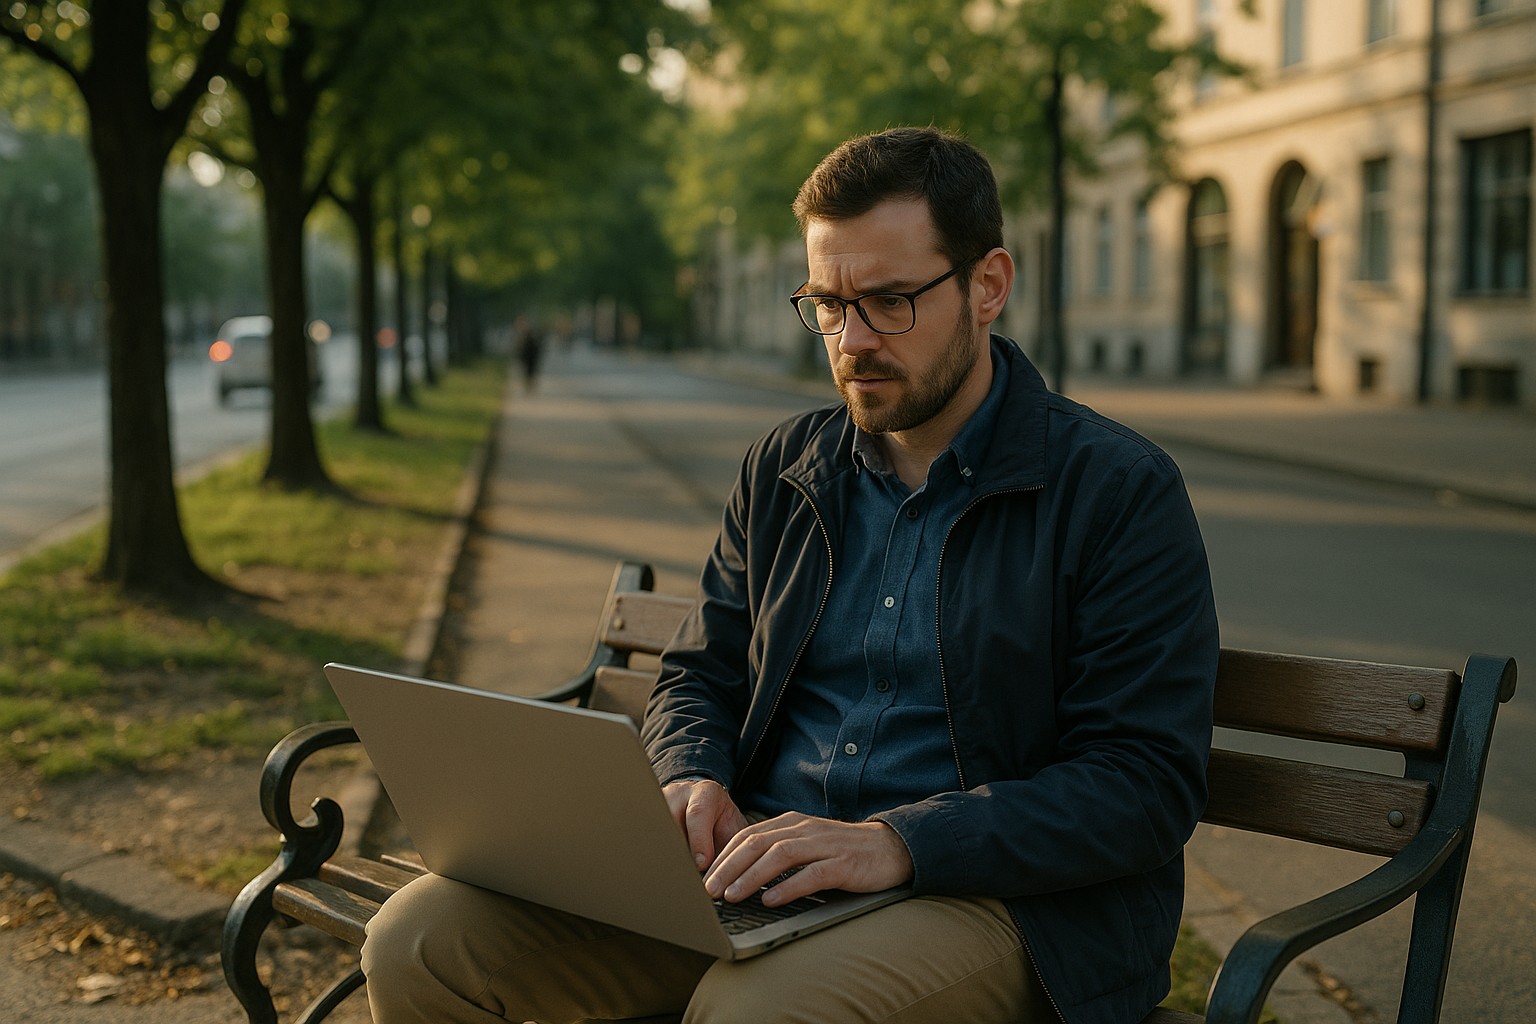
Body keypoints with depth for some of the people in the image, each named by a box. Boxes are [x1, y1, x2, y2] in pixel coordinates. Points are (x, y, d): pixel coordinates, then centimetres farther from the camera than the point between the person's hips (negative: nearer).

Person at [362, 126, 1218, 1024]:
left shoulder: (1122, 494, -5)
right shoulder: (785, 469, 13)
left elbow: (1148, 782, -11)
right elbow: (700, 674, 20)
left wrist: (899, 843, -22)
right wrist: (692, 782, -4)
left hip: (995, 892, -5)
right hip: (755, 865, 5)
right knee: (423, 939, -12)